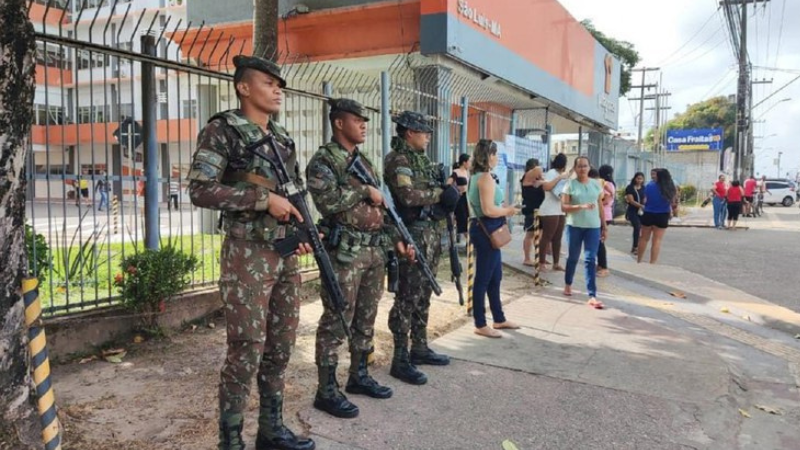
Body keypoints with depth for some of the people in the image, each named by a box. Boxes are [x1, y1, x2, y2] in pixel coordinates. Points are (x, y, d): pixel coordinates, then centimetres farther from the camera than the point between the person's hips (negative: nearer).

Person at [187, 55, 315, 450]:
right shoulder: (222, 131, -6)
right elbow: (200, 190, -15)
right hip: (247, 255, -7)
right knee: (246, 351, -3)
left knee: (280, 347, 13)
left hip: (286, 254, 7)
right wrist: (264, 200, -19)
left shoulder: (282, 137, 15)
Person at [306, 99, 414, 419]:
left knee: (366, 320, 15)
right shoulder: (323, 161, -8)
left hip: (375, 251, 8)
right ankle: (327, 391, 7)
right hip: (345, 253, -8)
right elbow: (327, 200, -24)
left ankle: (359, 376, 29)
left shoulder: (365, 161, 17)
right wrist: (365, 191, -15)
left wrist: (395, 238, 11)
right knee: (336, 322, -2)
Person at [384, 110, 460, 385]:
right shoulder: (398, 159, -11)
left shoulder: (421, 159, 18)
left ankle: (420, 348, 25)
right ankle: (400, 359, 0)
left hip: (432, 233, 9)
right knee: (408, 297, -6)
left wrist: (448, 193, -1)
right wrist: (442, 193, -14)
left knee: (423, 295, 15)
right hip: (413, 235, -9)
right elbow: (409, 195, -25)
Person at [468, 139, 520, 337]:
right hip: (487, 231, -11)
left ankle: (499, 319, 28)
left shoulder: (476, 176, 14)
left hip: (485, 229, 11)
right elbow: (488, 210, -24)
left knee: (495, 276, 17)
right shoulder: (486, 177, -17)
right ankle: (481, 325, 7)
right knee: (483, 278, -2)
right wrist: (507, 211, -8)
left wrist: (502, 208, 15)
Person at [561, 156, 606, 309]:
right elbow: (564, 206, -9)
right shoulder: (570, 185, -2)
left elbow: (600, 207, 11)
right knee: (573, 257, 13)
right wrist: (581, 206, -22)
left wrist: (604, 226, 10)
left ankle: (592, 295, -8)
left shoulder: (596, 185, 7)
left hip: (593, 227, 1)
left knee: (590, 260, -5)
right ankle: (568, 284, 37)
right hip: (574, 226, -1)